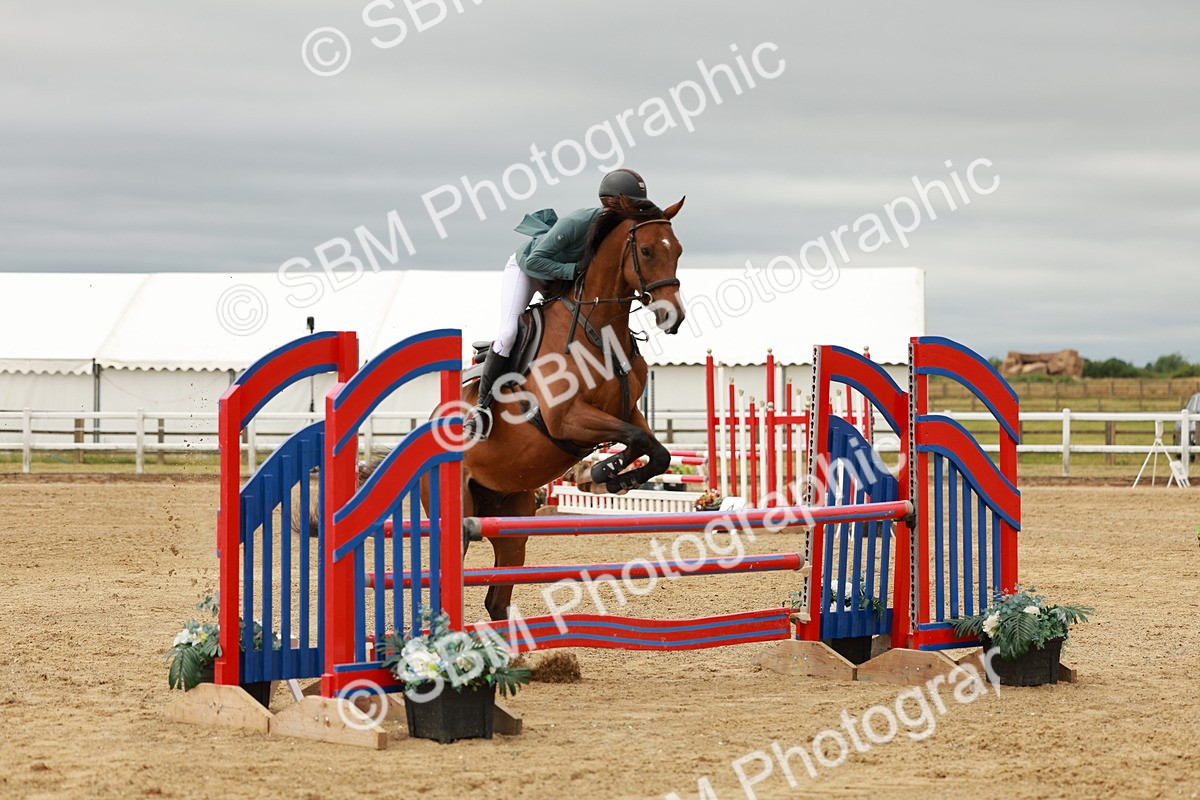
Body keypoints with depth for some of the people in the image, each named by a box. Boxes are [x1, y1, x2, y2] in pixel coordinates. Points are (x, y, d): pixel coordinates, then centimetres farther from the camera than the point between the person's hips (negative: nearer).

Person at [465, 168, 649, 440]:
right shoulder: (576, 223, -40)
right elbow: (535, 260, -36)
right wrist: (573, 270, -44)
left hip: (564, 275, 7)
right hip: (525, 267, -7)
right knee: (509, 334, -18)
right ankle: (482, 404, -8)